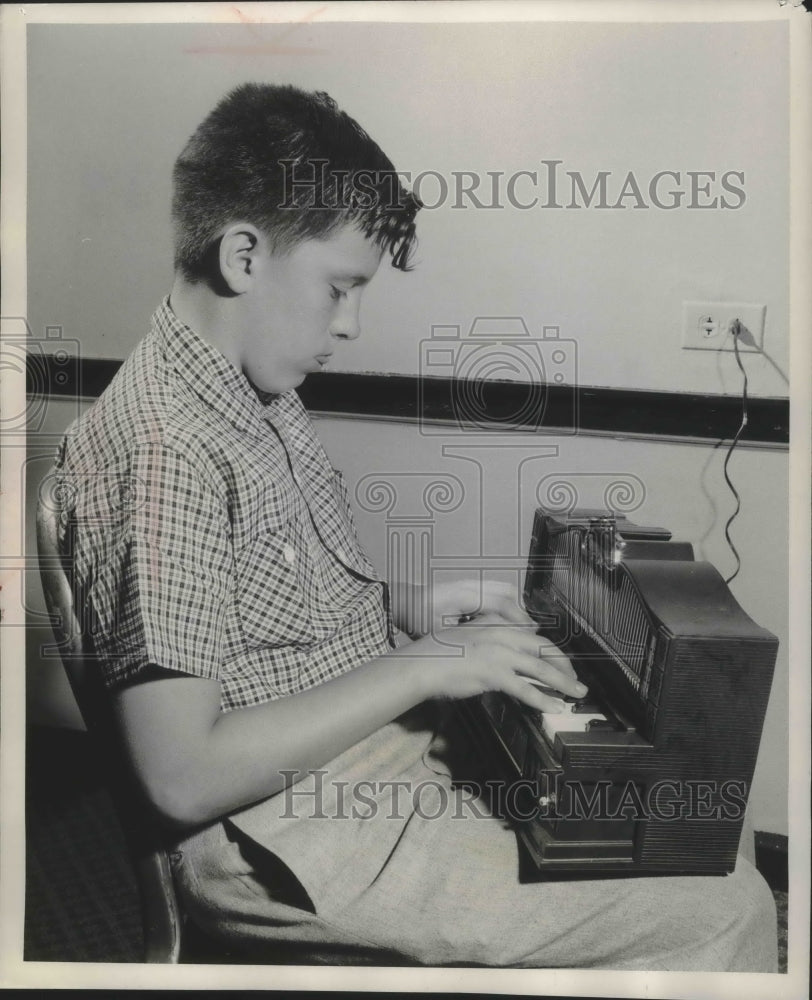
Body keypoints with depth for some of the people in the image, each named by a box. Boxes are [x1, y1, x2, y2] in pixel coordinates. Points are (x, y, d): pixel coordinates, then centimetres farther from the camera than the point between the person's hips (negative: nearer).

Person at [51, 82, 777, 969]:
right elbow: (183, 775, -25)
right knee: (727, 912, -10)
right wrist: (424, 666, -21)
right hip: (301, 840, -9)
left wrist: (409, 606, 3)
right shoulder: (163, 447, -23)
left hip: (385, 749, 9)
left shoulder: (259, 398, 7)